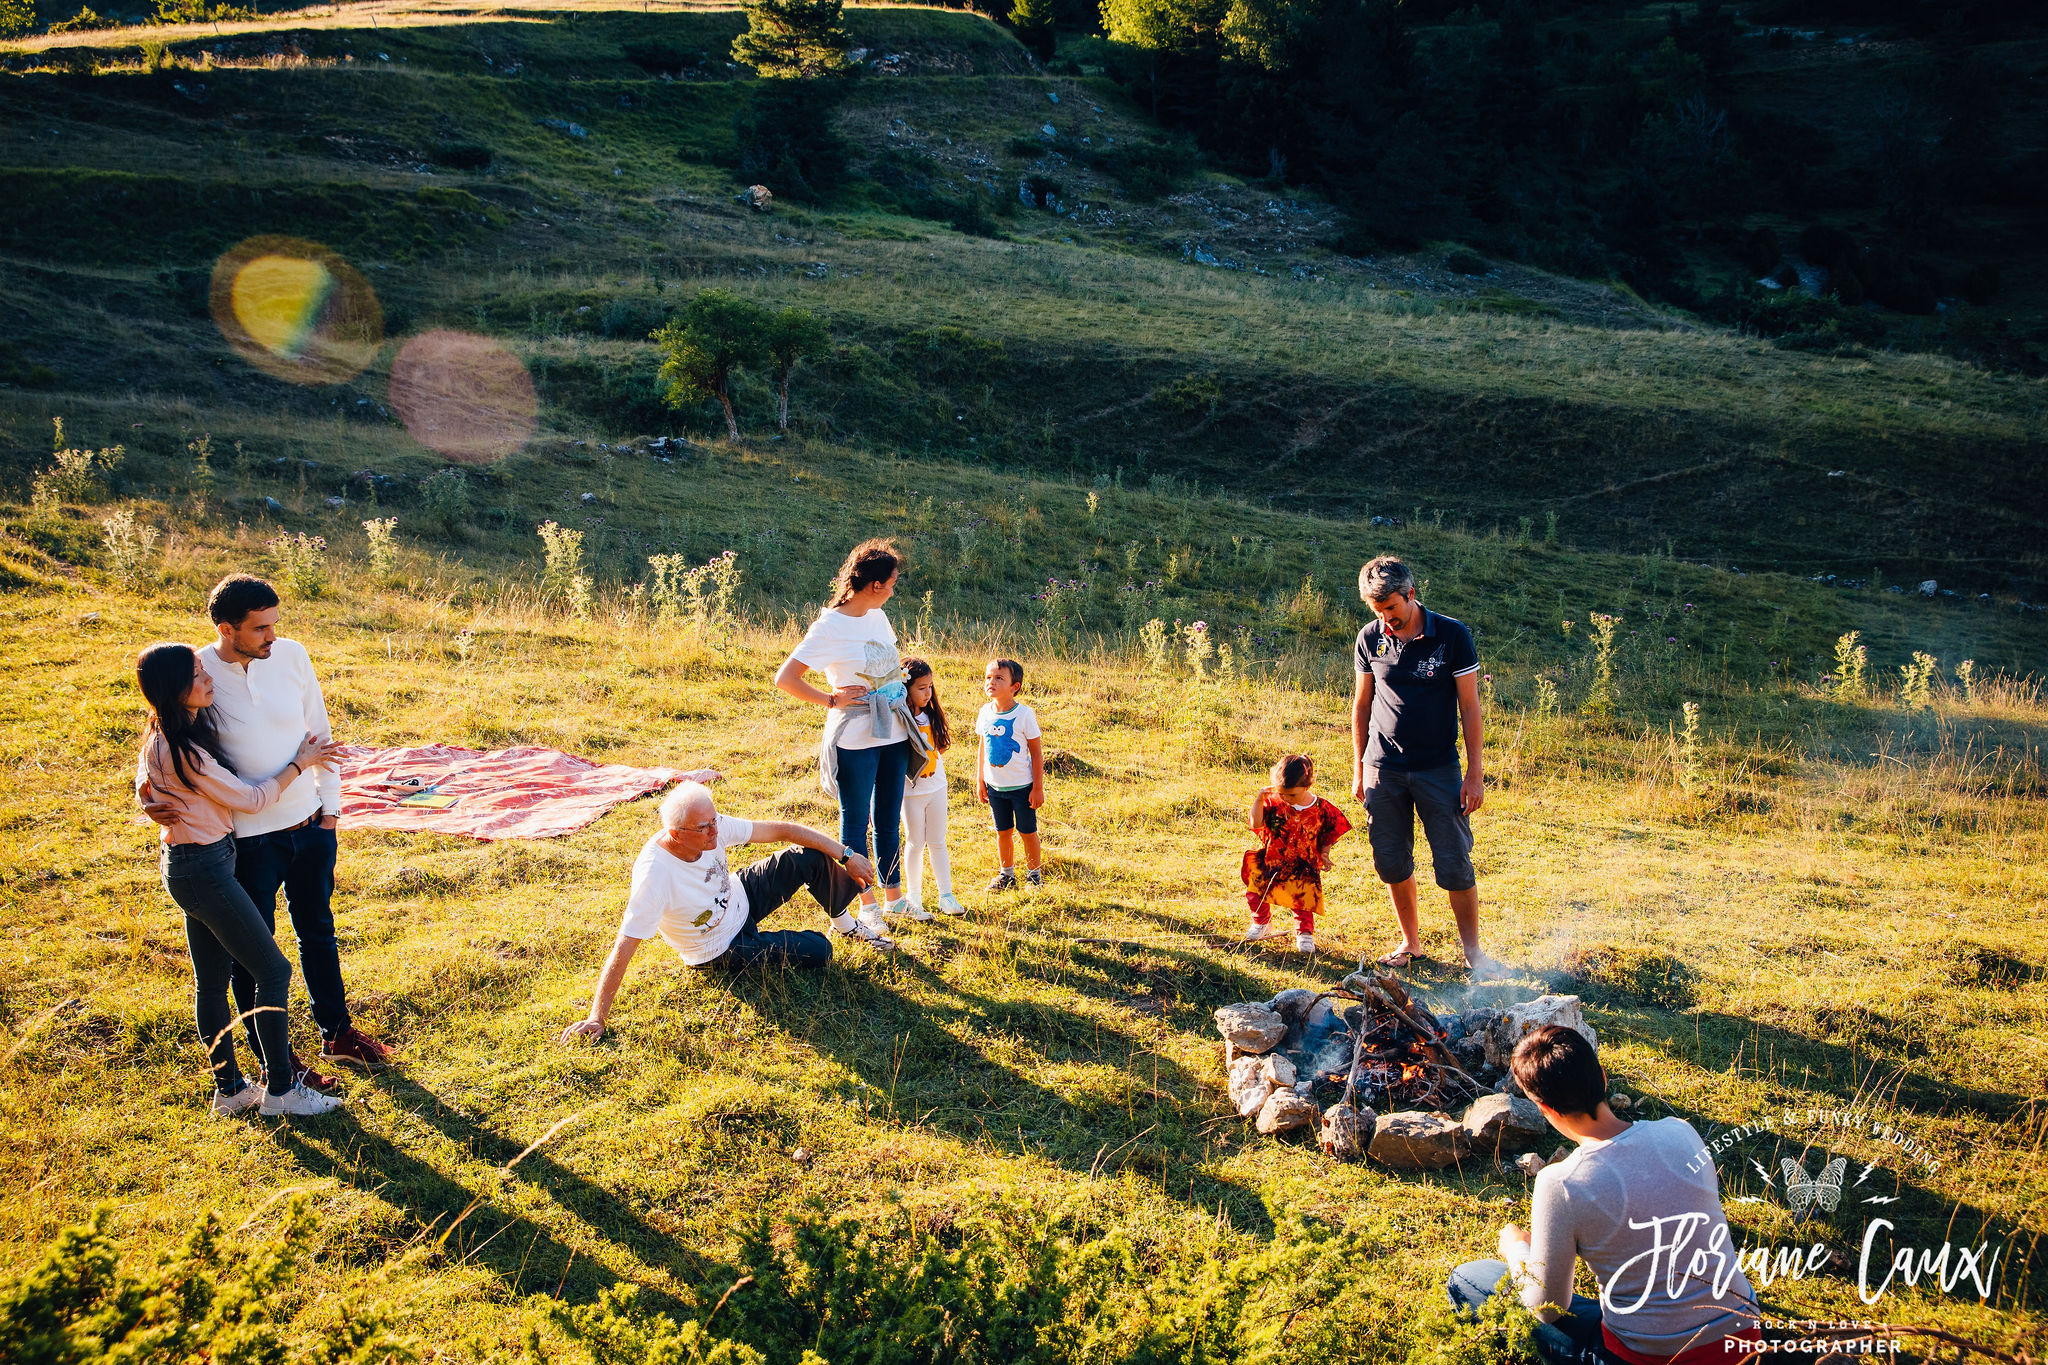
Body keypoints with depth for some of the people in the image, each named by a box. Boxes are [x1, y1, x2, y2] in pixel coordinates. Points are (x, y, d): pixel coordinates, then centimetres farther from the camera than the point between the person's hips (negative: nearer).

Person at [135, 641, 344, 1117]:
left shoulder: (176, 736, 5)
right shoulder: (181, 750, -25)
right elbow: (251, 799, -18)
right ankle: (279, 1088, 6)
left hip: (189, 864, 10)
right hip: (203, 868, -10)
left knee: (211, 980, 15)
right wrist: (300, 763, -6)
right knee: (273, 971, -2)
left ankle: (229, 1088, 25)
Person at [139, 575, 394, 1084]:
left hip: (310, 827, 4)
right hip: (248, 839, -4)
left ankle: (338, 1034, 40)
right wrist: (149, 796, -22)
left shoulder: (291, 656, -6)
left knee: (318, 933, 22)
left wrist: (330, 806, 7)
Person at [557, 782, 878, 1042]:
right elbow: (623, 949, -38)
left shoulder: (712, 827, -24)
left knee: (810, 857, -9)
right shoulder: (653, 875, -41)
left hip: (740, 898, 5)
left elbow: (781, 831, -14)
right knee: (818, 951, -11)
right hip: (722, 950, -5)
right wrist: (596, 1018, -38)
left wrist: (846, 856, -13)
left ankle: (843, 921, 23)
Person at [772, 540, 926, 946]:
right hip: (855, 740, -7)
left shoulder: (878, 617, 7)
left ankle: (893, 897, 26)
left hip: (894, 734, 7)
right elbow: (785, 678, -17)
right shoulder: (830, 627, -15)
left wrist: (906, 695, 17)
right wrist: (831, 700, -13)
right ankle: (866, 907, 14)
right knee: (855, 822, 5)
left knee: (889, 821, 15)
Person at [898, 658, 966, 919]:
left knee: (938, 842, 11)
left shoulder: (931, 715, 4)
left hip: (936, 787, 5)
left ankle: (946, 895, 17)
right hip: (911, 789, -5)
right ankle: (912, 898, 18)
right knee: (916, 844, 5)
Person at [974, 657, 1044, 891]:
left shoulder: (1024, 714, -15)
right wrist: (980, 781, 10)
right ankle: (1006, 875, 27)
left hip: (1021, 785, -4)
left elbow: (1036, 752, -9)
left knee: (1027, 832, 5)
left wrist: (1038, 788, -9)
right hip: (995, 785, 4)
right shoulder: (985, 712, -1)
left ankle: (1034, 874, 22)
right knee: (1002, 832, 13)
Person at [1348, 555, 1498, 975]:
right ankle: (1410, 943, 26)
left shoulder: (1452, 635, -8)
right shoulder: (1370, 638, 1)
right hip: (1383, 770, 3)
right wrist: (1359, 769, 11)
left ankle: (1473, 951, 14)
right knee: (1392, 863, 7)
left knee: (1455, 866, -2)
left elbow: (1469, 707, -5)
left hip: (1438, 769, -3)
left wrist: (1475, 773, -8)